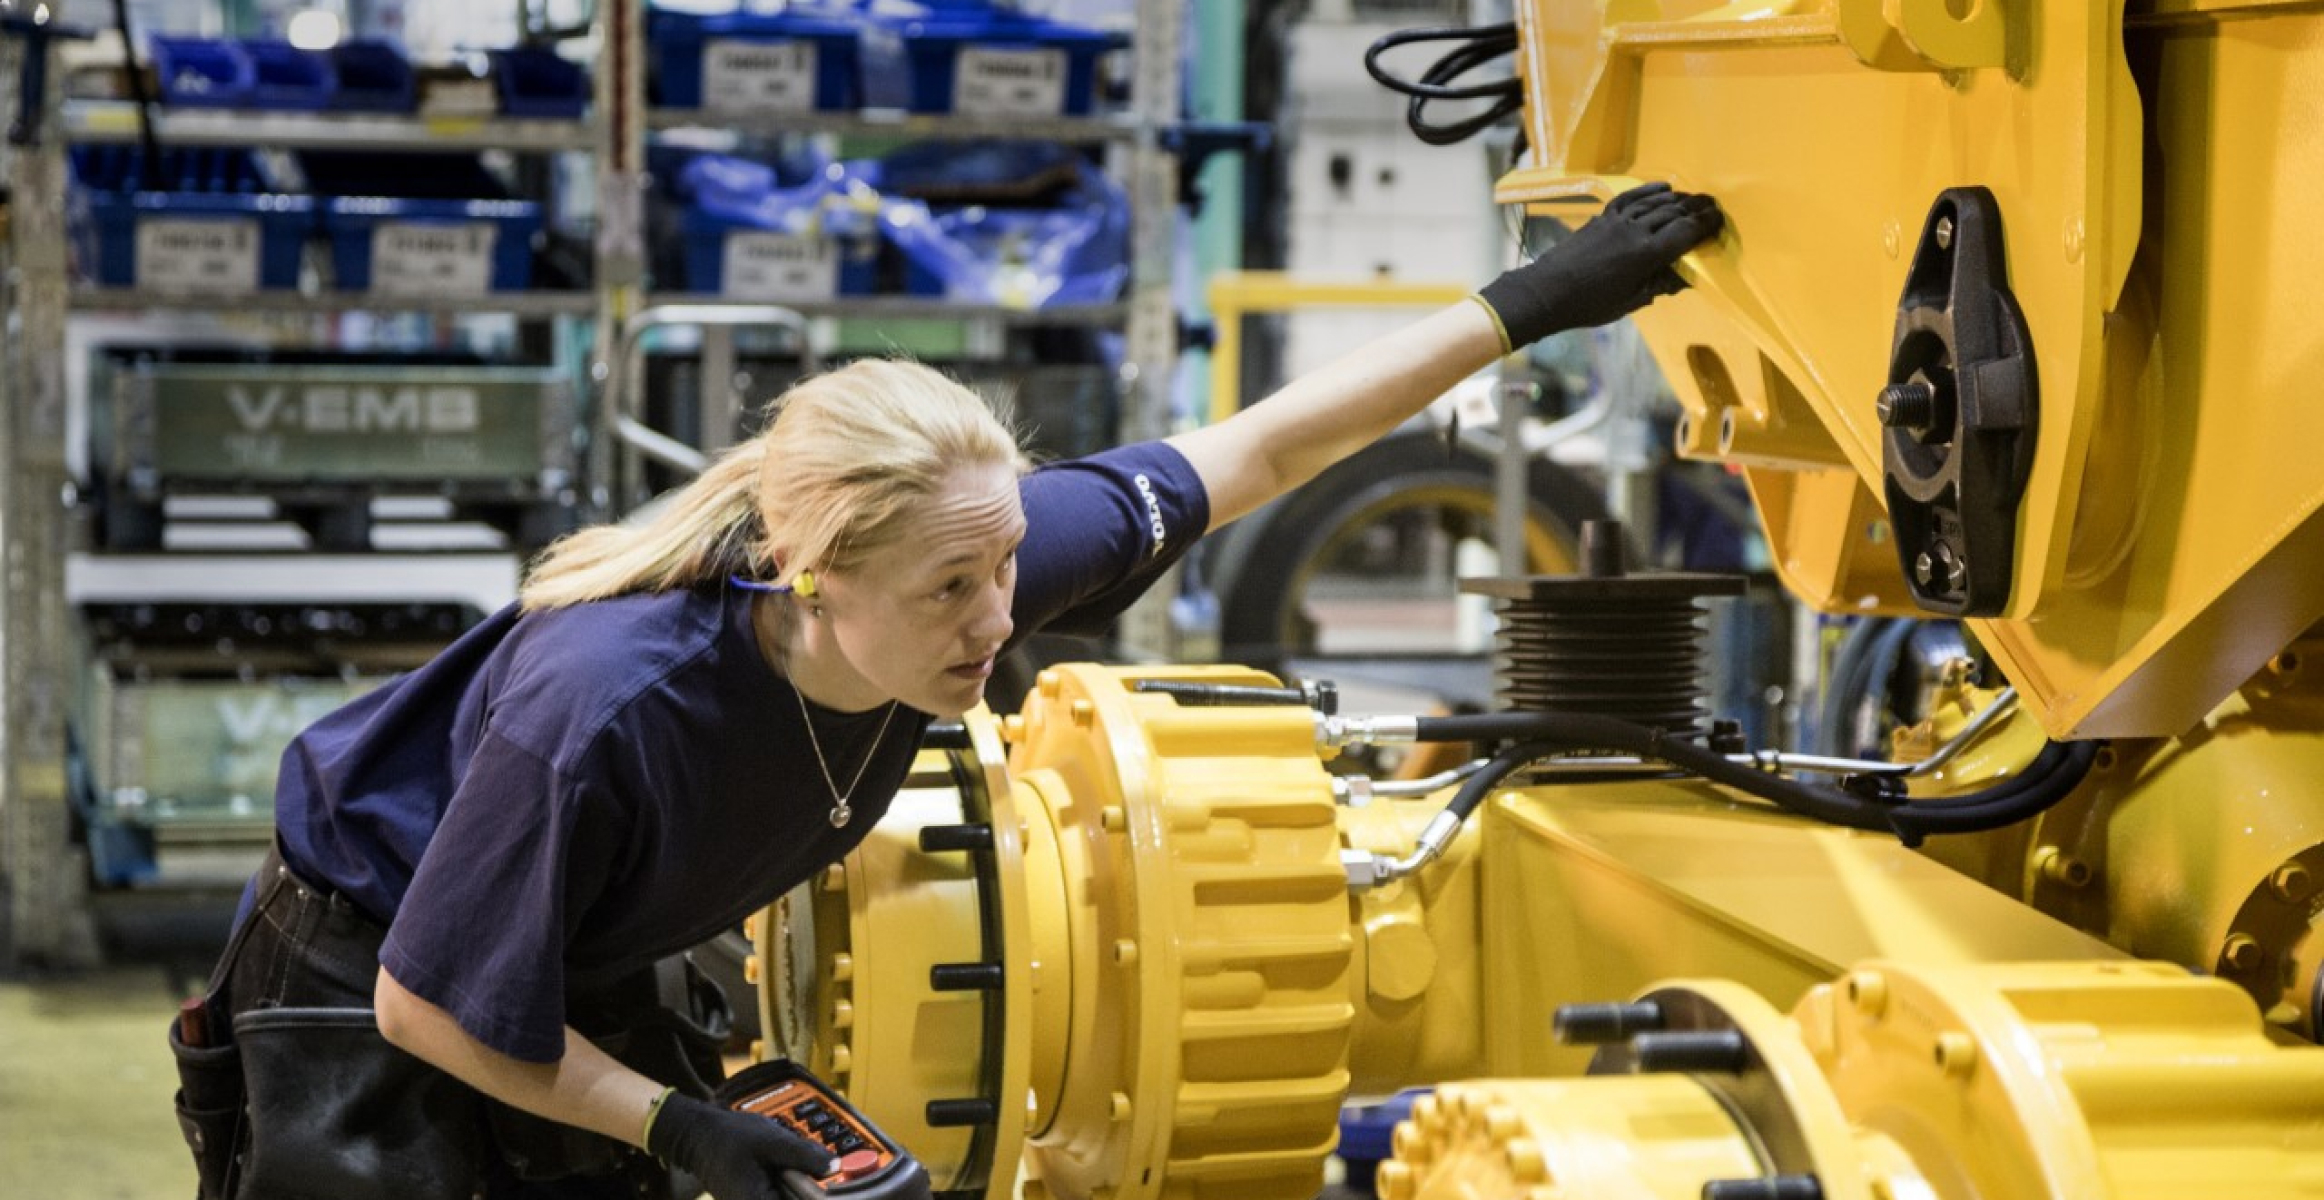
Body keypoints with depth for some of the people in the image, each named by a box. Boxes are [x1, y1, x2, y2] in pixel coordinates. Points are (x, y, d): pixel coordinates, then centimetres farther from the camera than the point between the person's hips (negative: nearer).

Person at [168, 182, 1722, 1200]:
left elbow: (1253, 453, -11)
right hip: (379, 980, -6)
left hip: (598, 984, 6)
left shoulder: (968, 558, -24)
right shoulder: (603, 711, -41)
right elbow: (428, 1003, -27)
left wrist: (1527, 306, -10)